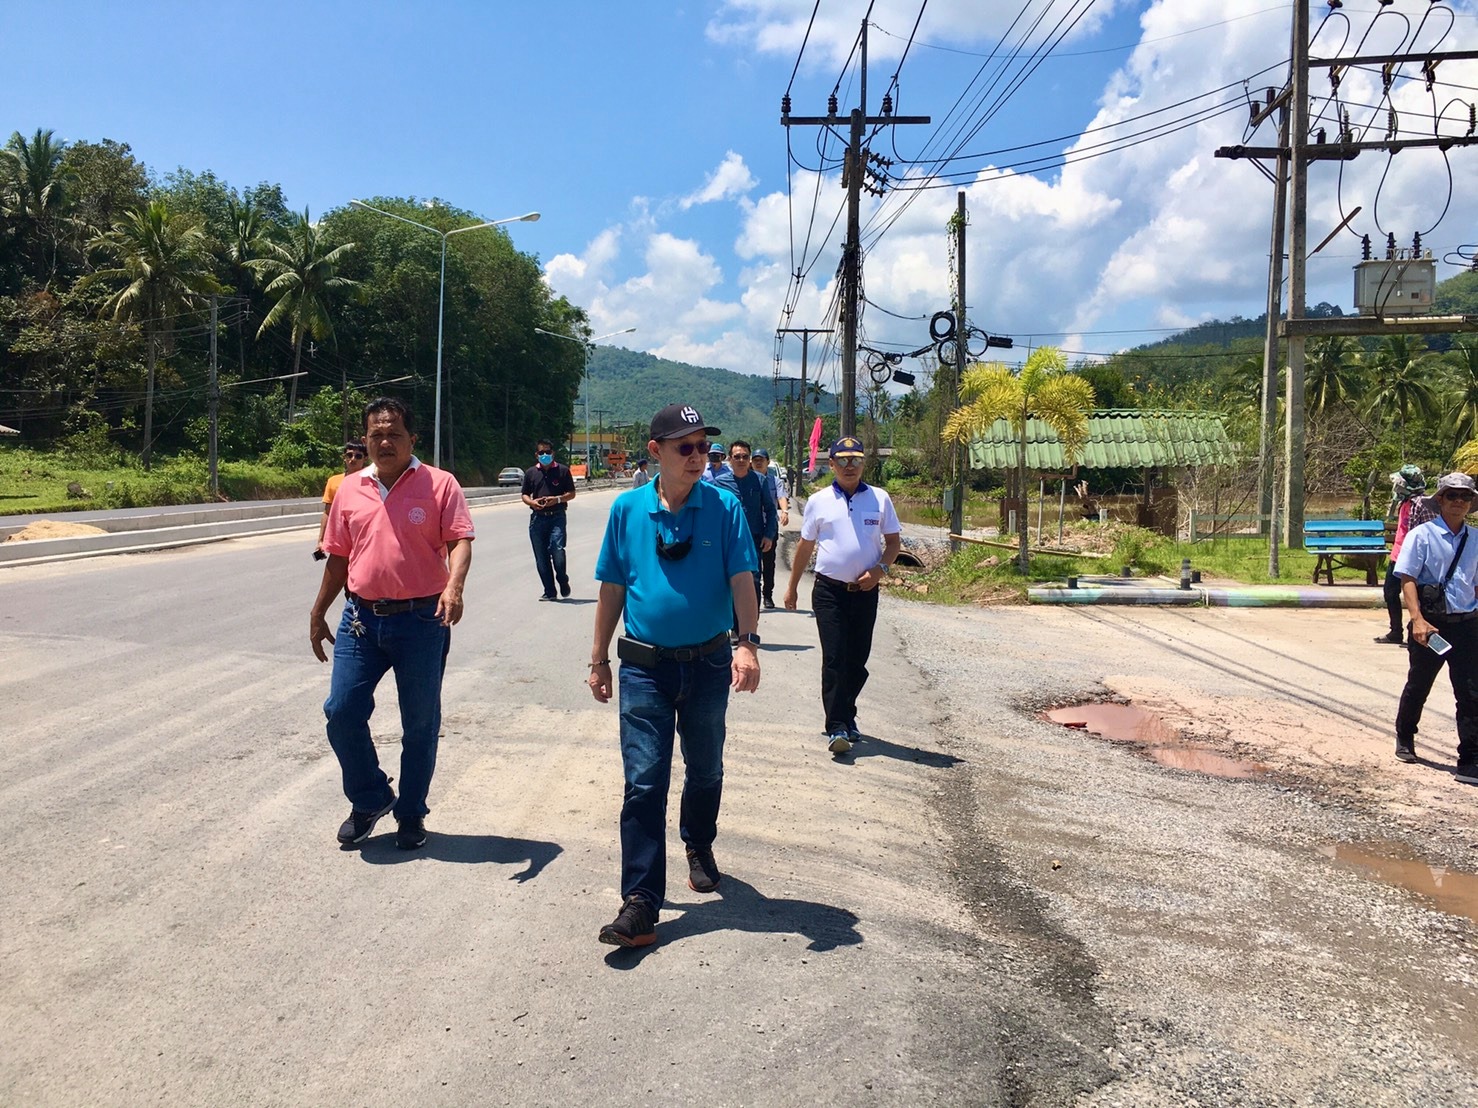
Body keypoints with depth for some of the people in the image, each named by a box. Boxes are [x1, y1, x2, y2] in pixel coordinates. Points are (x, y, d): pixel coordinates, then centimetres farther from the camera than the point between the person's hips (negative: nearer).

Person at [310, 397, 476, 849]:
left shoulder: (439, 484, -4)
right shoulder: (350, 489, 9)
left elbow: (460, 540, -11)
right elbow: (337, 556, 15)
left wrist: (454, 586, -30)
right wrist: (318, 613, 17)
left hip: (422, 620, -3)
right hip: (361, 618, 4)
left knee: (420, 723, 7)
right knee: (342, 711, 0)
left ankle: (411, 814, 25)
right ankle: (370, 799, 23)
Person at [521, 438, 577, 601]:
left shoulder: (562, 470, 4)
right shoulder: (530, 472, 10)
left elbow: (571, 494, 5)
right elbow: (525, 495, 15)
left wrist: (557, 499, -13)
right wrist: (532, 502, -7)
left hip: (557, 516, -3)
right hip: (537, 518, 3)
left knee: (557, 550, -16)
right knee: (541, 557, 3)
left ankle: (563, 581, 11)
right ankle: (549, 591, 13)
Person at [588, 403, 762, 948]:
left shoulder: (724, 507, -5)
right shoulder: (627, 509, -1)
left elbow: (742, 579, -9)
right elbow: (611, 590, 5)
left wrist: (748, 643, -23)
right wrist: (598, 660, 8)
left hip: (708, 663, 1)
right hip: (645, 667, 0)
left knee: (705, 770, 19)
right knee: (643, 781, -5)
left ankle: (699, 847, 46)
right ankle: (641, 904, -1)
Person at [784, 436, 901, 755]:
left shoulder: (879, 499, 4)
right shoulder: (818, 501, 3)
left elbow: (893, 541, 9)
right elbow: (805, 546, 11)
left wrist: (880, 569, -9)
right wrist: (792, 587, 13)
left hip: (865, 591, 2)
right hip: (829, 589, -2)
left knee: (858, 659, 9)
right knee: (834, 659, -8)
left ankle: (846, 715, 28)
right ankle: (837, 728, -7)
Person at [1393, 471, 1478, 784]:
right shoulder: (1422, 535, -6)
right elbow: (1407, 579, -12)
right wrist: (1418, 619, -22)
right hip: (1431, 624, -3)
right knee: (1418, 686, 14)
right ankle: (1405, 738, 38)